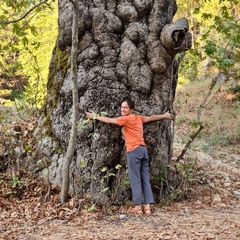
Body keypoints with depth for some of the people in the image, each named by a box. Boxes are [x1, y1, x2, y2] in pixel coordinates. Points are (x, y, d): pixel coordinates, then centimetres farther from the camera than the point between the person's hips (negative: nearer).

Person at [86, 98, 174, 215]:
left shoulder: (126, 119, -5)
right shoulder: (138, 117, 16)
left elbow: (109, 120, 4)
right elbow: (151, 118, 31)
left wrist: (95, 116, 18)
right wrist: (164, 116, 48)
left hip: (134, 151, -8)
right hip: (143, 149, 8)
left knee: (135, 179, -4)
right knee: (145, 179, 5)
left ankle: (138, 206, -3)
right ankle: (147, 206, 3)